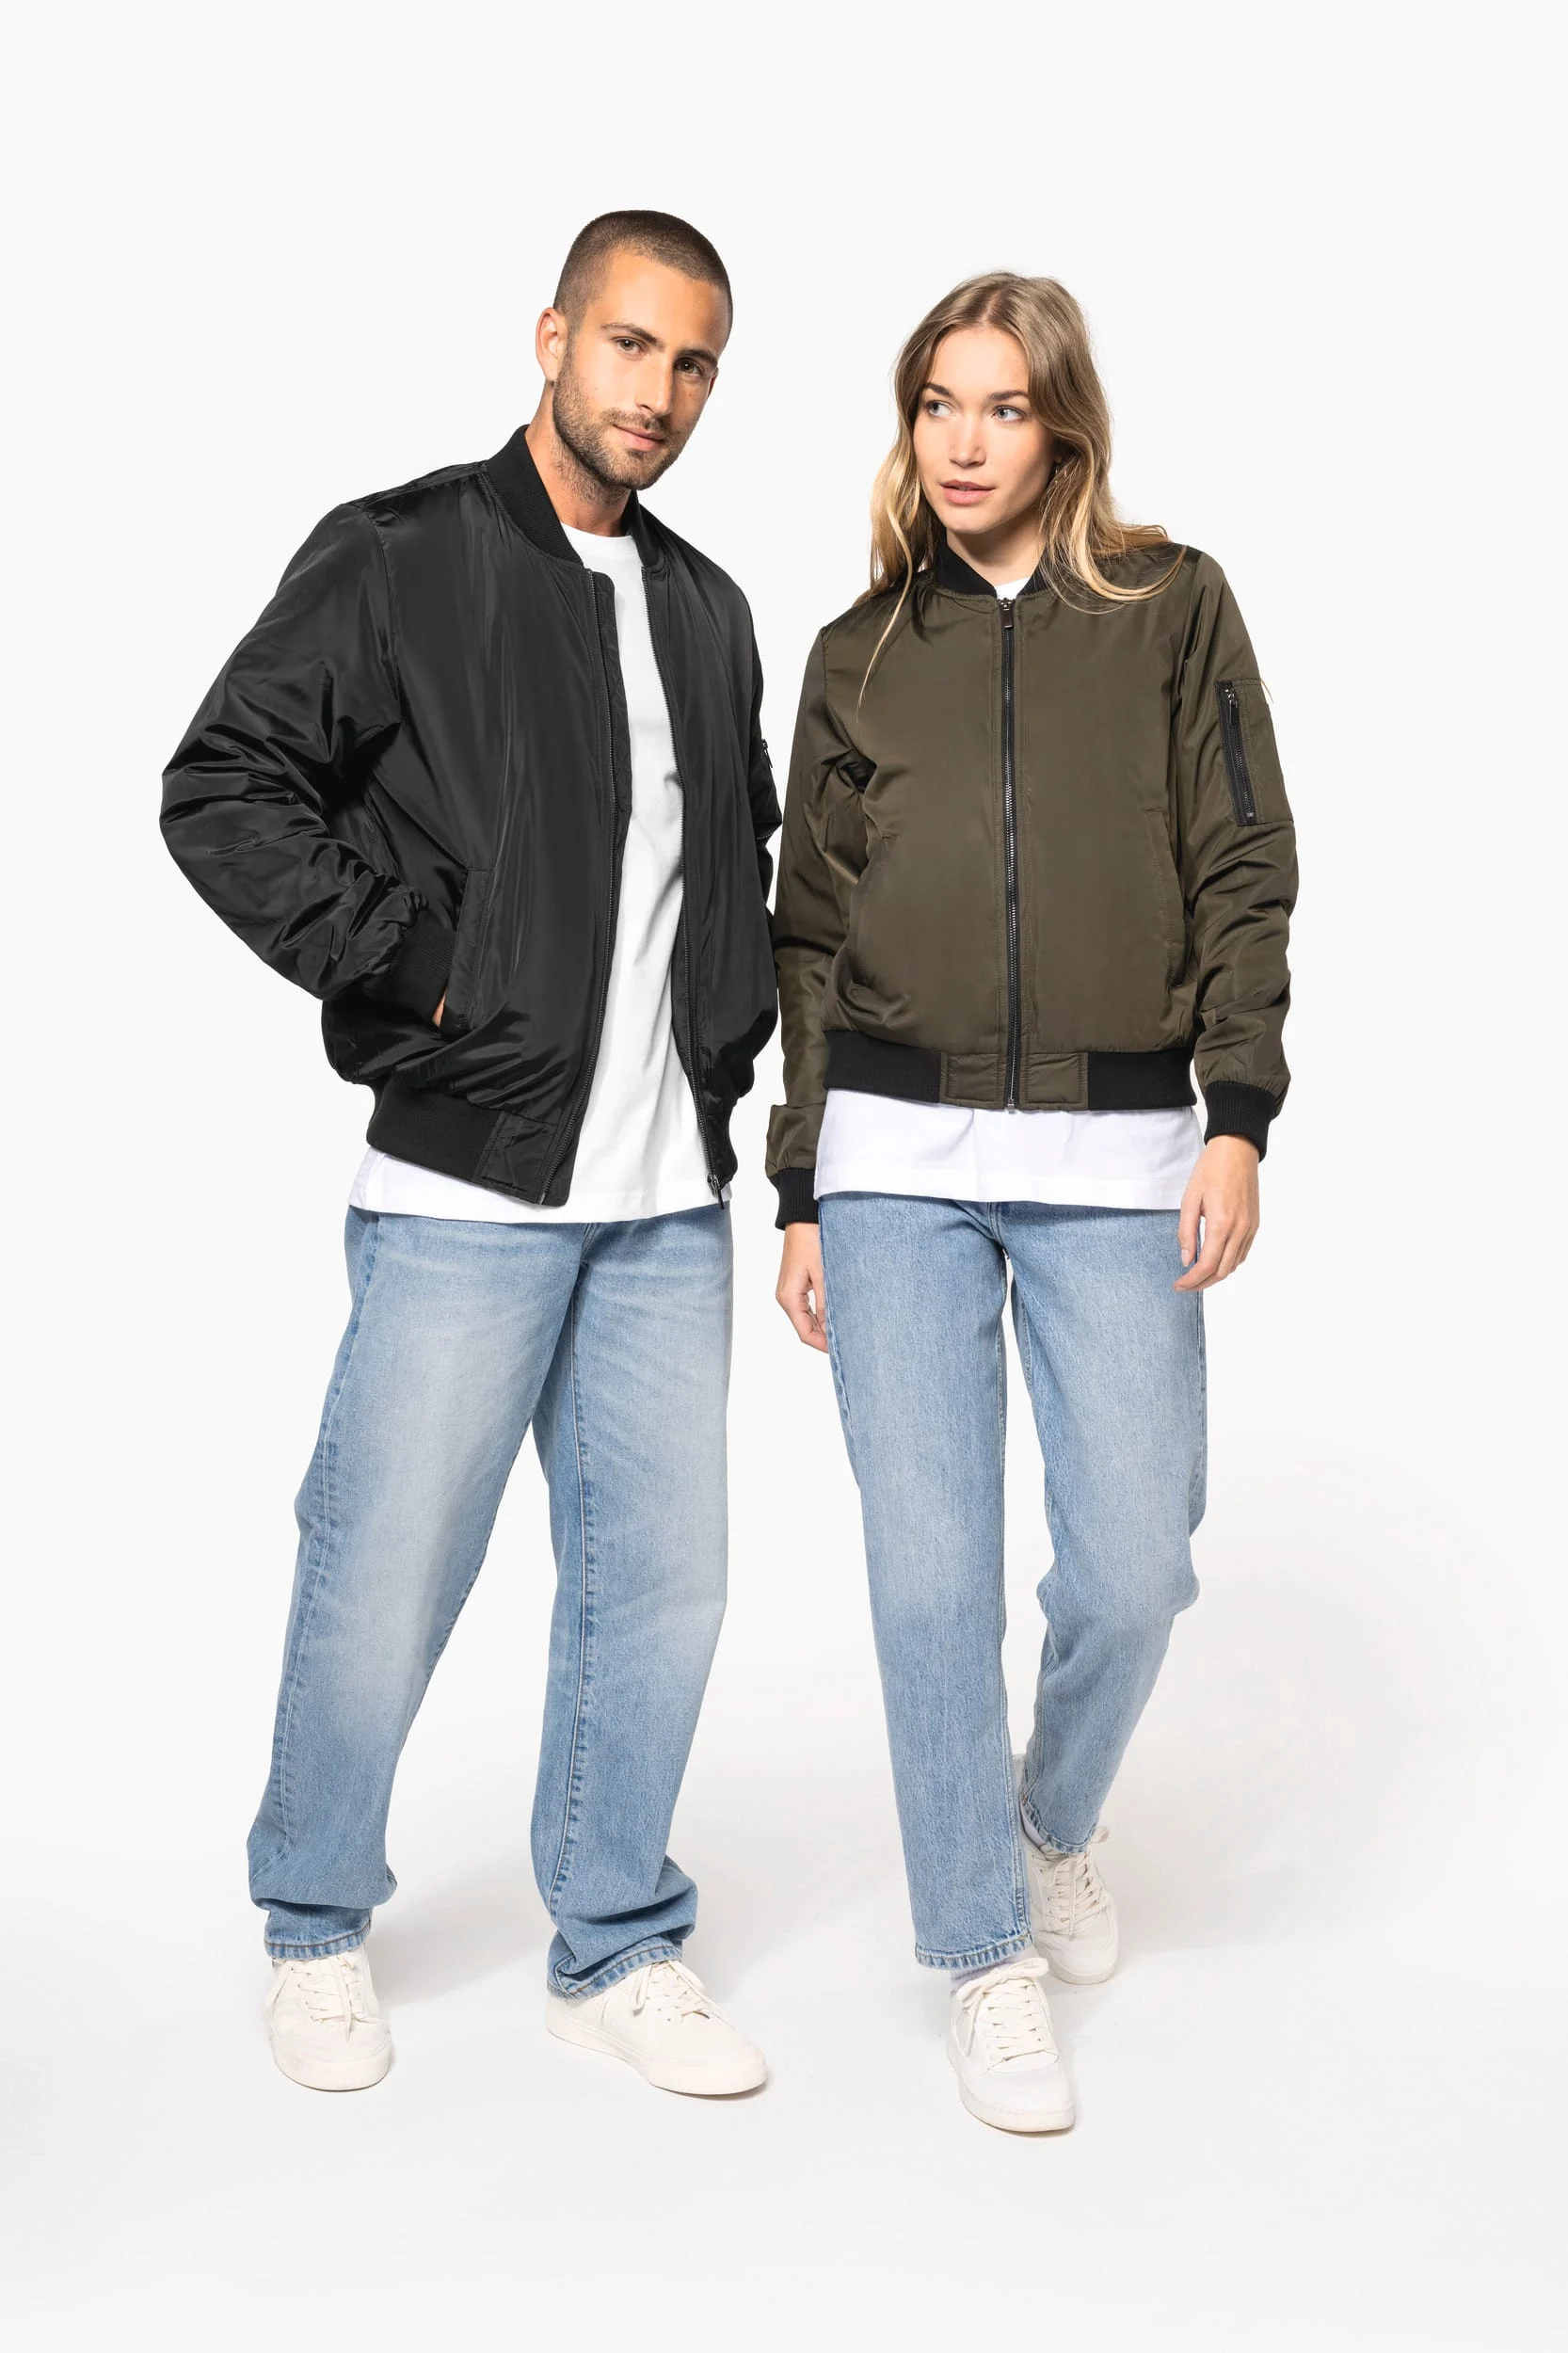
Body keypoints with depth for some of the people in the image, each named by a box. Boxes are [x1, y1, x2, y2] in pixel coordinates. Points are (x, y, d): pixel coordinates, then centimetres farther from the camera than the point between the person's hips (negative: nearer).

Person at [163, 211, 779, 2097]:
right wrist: (411, 974, -14)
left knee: (658, 1579, 10)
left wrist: (730, 1028, 13)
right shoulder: (397, 561, -4)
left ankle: (616, 1950, 26)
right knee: (384, 1585, 3)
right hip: (466, 1184, -5)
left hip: (670, 1198, 6)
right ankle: (315, 1927, 27)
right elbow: (225, 790, -9)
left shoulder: (708, 612, 16)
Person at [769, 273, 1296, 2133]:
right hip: (899, 1161, 1)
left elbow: (1246, 876, 4)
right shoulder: (862, 650, 12)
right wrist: (799, 1192, 9)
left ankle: (1056, 1820, 31)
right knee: (930, 1572, -1)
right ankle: (983, 1951, 16)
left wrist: (1239, 1116, -7)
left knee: (1133, 1567, -2)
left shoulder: (1175, 608, 8)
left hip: (1115, 1159, -1)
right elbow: (812, 933, 13)